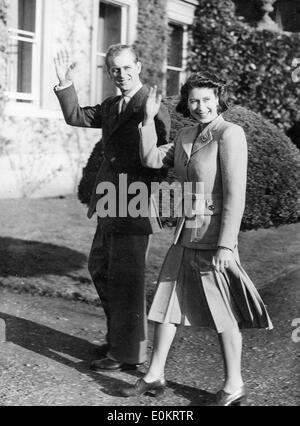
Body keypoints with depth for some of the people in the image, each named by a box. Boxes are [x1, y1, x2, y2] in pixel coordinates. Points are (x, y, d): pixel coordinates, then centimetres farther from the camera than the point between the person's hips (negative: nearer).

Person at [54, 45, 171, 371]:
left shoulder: (153, 108, -13)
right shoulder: (110, 106, 15)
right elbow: (76, 117, 17)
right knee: (99, 267, 20)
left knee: (126, 278, -1)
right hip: (111, 204, 9)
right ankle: (119, 333, 36)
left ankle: (128, 353, 13)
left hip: (134, 206, -9)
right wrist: (65, 83, 4)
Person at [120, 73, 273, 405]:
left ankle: (234, 387, 18)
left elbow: (235, 194, -18)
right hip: (186, 233, 8)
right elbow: (151, 159, 12)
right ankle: (154, 376, 24)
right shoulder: (186, 135, 11)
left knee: (223, 312, 3)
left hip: (214, 233, -8)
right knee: (167, 302, 11)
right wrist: (149, 118, 6)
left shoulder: (229, 134, -13)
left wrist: (225, 245, -21)